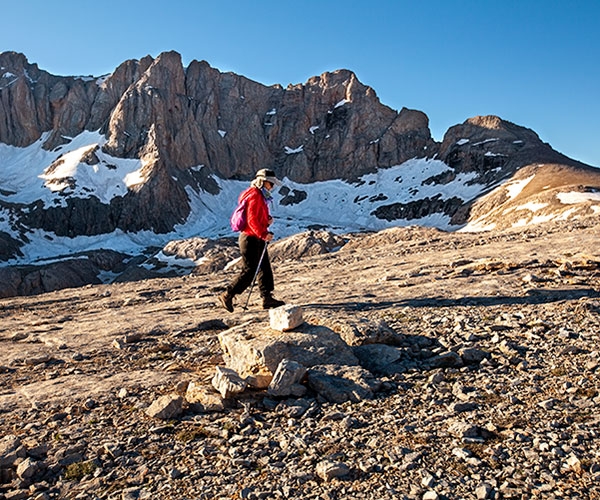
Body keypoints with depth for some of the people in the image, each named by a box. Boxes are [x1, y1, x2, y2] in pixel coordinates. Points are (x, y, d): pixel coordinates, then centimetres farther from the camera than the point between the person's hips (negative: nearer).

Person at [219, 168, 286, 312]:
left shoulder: (261, 197, 16)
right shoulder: (255, 197, -16)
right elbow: (252, 220, -25)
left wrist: (268, 220, 3)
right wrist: (263, 234, -31)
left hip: (257, 239, 11)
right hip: (250, 239, -11)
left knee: (265, 269, 11)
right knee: (249, 271, -6)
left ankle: (267, 298, 18)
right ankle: (227, 295, 3)